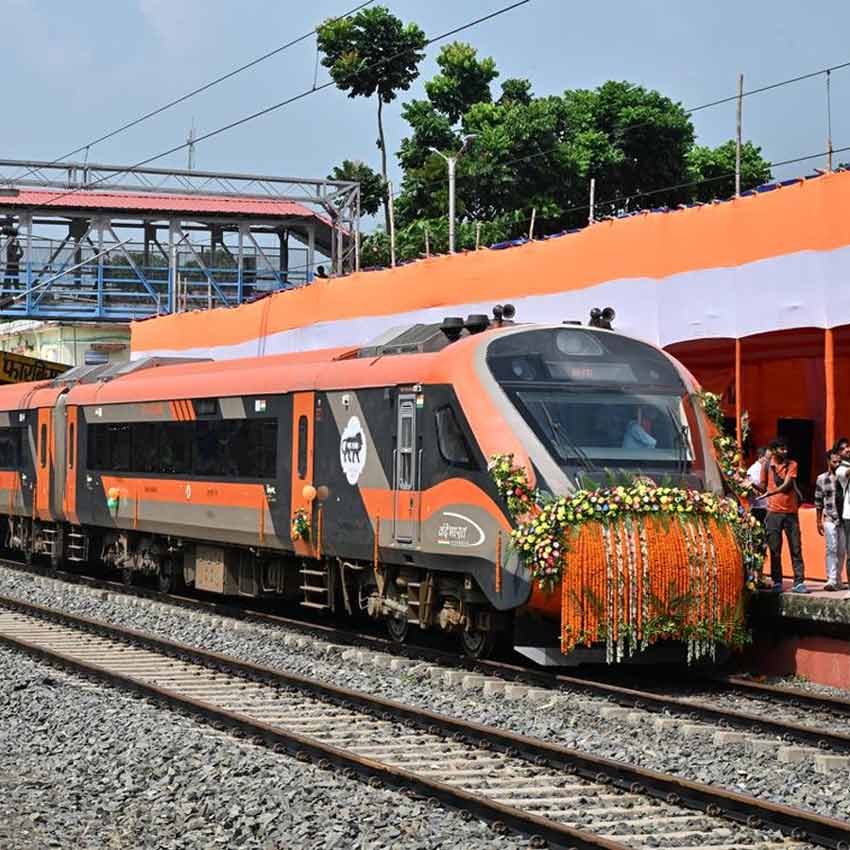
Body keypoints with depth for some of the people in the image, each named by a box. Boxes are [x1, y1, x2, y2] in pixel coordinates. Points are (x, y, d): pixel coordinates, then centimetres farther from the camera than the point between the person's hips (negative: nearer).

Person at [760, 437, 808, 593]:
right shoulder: (766, 465, 4)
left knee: (796, 549, 0)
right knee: (775, 550, 1)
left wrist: (769, 493, -19)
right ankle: (777, 582, 8)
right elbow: (763, 486, 13)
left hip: (791, 511, 1)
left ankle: (798, 582, 1)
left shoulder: (792, 465, 3)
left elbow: (787, 485, -11)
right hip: (773, 512, -1)